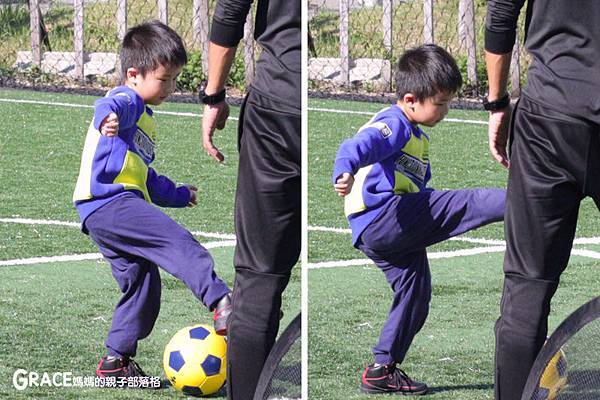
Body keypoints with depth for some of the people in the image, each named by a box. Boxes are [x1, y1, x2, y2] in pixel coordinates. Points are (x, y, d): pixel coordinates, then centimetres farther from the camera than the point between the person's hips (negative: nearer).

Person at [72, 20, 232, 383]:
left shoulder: (146, 119, 32)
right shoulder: (128, 100, -1)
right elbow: (113, 106, -29)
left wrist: (179, 195, 52)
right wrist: (110, 117, -52)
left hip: (105, 216, 11)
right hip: (110, 201, -11)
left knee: (143, 286, 11)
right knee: (177, 242, -25)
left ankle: (116, 361, 17)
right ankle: (222, 303, -41)